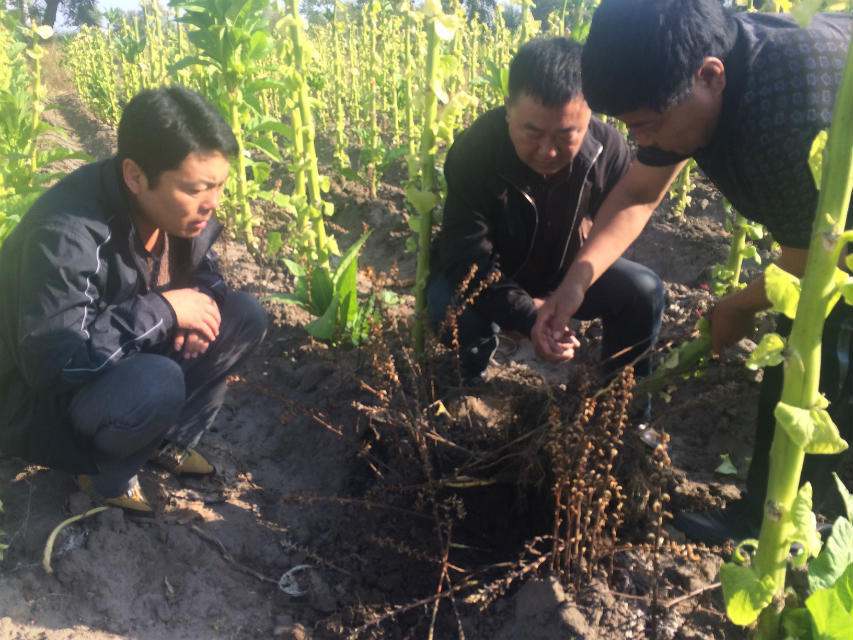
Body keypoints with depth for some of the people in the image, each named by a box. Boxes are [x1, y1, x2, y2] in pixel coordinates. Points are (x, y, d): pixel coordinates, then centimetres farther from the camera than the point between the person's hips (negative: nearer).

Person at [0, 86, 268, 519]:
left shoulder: (175, 208, -11)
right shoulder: (67, 236, -34)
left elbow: (203, 273, 7)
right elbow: (54, 362, -38)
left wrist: (199, 307, -17)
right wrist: (164, 310, -33)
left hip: (125, 360, 7)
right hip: (41, 399, -7)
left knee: (245, 317, -6)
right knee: (157, 383, -37)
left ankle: (169, 443, 5)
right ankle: (105, 476, -4)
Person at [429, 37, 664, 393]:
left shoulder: (610, 150, -21)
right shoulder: (474, 151, -30)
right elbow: (466, 257, -32)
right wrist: (529, 317, -46)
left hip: (567, 274, 3)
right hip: (490, 277, -3)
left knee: (644, 291, -18)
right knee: (452, 304, -35)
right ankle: (467, 391, -2)